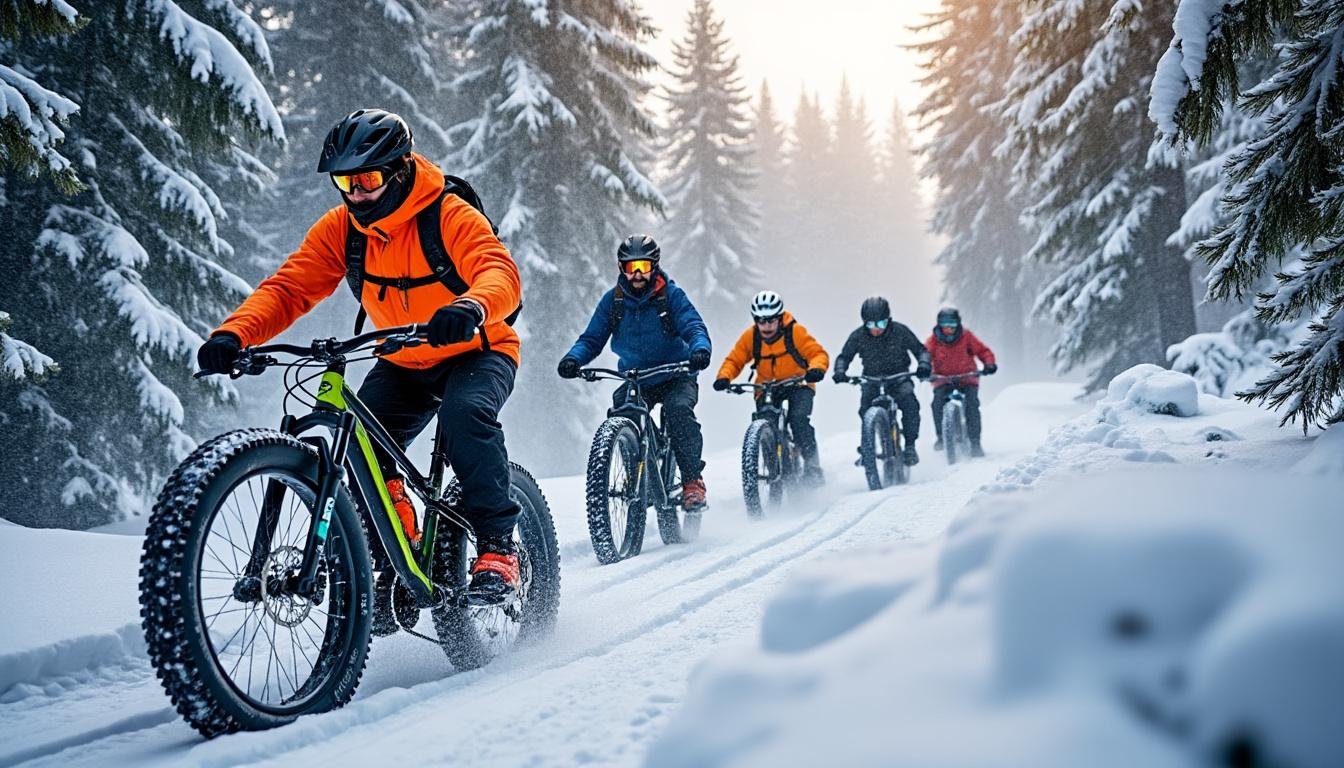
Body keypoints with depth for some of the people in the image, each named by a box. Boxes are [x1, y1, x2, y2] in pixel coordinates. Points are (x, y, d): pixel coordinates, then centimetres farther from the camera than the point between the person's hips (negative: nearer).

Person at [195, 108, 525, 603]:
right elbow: (288, 288, -15)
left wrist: (470, 307, -62)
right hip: (402, 363, 5)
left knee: (465, 414, -34)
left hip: (476, 353, -5)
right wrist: (234, 334, -33)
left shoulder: (451, 217, -23)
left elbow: (501, 273, -38)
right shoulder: (340, 228, -8)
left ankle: (497, 548, -24)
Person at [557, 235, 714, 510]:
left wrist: (700, 349, -41)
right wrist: (574, 358, -23)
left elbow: (694, 326, -17)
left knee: (678, 410, -31)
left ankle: (693, 481, -28)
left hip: (675, 377, -3)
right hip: (634, 381, 3)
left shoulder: (671, 295, -8)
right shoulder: (613, 300, 0)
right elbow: (592, 338, -1)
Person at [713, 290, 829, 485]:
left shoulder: (795, 332, -17)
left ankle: (812, 466, -18)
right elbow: (734, 360, -4)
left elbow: (818, 353, -19)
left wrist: (816, 369, -42)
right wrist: (724, 377, -26)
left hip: (797, 384, -3)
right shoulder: (749, 337, -9)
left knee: (798, 418, -28)